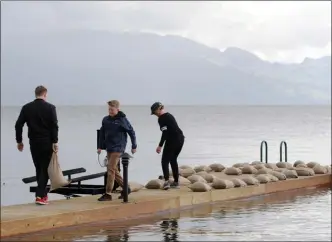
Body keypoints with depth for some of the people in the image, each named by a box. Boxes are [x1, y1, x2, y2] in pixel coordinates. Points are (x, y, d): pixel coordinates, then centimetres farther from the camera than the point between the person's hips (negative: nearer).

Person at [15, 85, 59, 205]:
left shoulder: (26, 107, 3)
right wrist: (55, 142, -11)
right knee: (45, 168, 1)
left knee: (38, 168, 16)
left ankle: (42, 193, 20)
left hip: (34, 143, 3)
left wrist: (19, 141, 9)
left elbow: (18, 125, 1)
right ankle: (40, 195, -10)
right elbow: (54, 126, -13)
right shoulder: (50, 107, -6)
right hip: (47, 142, -3)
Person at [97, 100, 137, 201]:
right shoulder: (105, 120, 5)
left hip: (118, 148, -7)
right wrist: (100, 146, 11)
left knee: (111, 169, -12)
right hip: (109, 148, 7)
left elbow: (132, 132, -2)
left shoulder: (122, 120, -9)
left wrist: (134, 146, 1)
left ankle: (108, 194, -10)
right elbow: (102, 133, 14)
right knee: (114, 170, 12)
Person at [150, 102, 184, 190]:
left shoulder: (161, 118, -10)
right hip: (180, 139, 9)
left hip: (172, 140, -9)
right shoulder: (169, 115, 17)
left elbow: (165, 133, -18)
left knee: (165, 161, 0)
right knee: (173, 160, 19)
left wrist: (160, 146, -18)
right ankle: (176, 182, 19)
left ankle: (167, 181, -14)